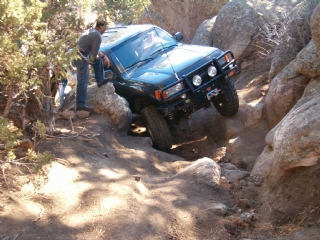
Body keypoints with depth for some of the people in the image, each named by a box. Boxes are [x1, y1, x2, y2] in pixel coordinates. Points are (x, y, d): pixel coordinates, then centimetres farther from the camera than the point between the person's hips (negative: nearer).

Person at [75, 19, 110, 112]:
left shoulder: (91, 31, 16)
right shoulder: (97, 36, -14)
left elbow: (94, 50, 25)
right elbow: (94, 54, -13)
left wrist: (104, 56, 20)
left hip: (76, 53, 10)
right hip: (81, 57, -10)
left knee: (98, 60, 27)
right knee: (83, 81, -8)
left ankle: (100, 81, 34)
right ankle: (80, 104, -8)